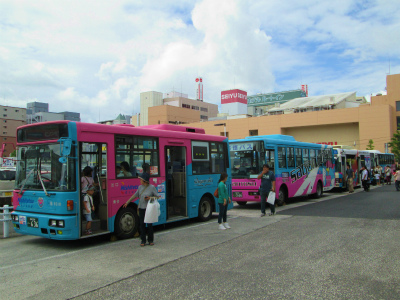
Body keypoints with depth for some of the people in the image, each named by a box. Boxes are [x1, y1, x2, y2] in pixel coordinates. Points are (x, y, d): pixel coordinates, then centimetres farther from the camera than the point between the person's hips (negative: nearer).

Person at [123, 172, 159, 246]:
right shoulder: (140, 187, 8)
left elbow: (157, 196, -1)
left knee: (149, 224, 0)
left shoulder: (152, 187, -5)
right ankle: (143, 240, 13)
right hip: (141, 208, 4)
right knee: (142, 224, 4)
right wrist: (127, 202, 17)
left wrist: (150, 198, -16)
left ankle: (150, 240, 14)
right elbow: (135, 195, 15)